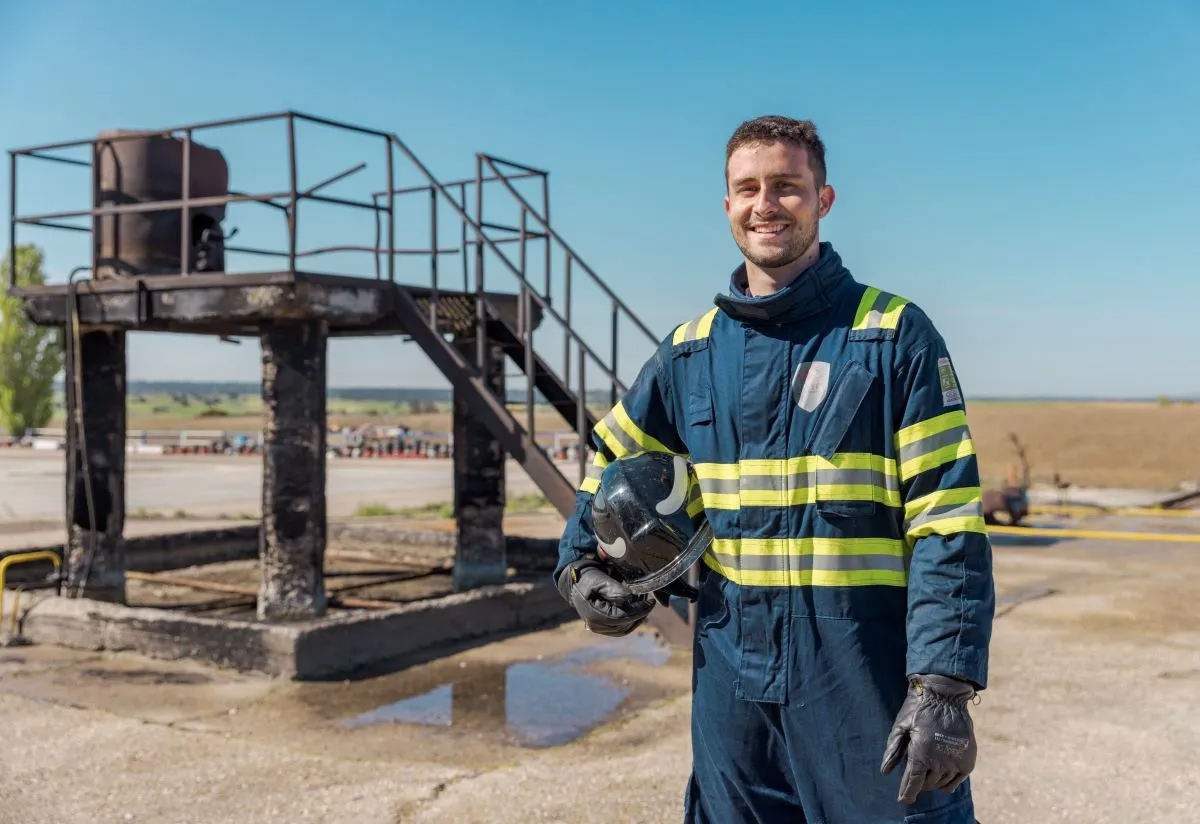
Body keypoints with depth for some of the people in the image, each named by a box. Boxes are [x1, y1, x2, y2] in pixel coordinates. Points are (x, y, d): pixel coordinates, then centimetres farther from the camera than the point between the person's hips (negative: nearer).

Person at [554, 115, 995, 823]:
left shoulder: (895, 334, -5)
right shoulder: (691, 350, 8)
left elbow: (948, 524, -11)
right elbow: (613, 462, 23)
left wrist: (944, 688, -18)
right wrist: (581, 567, 7)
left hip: (869, 677, -4)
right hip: (731, 679, 4)